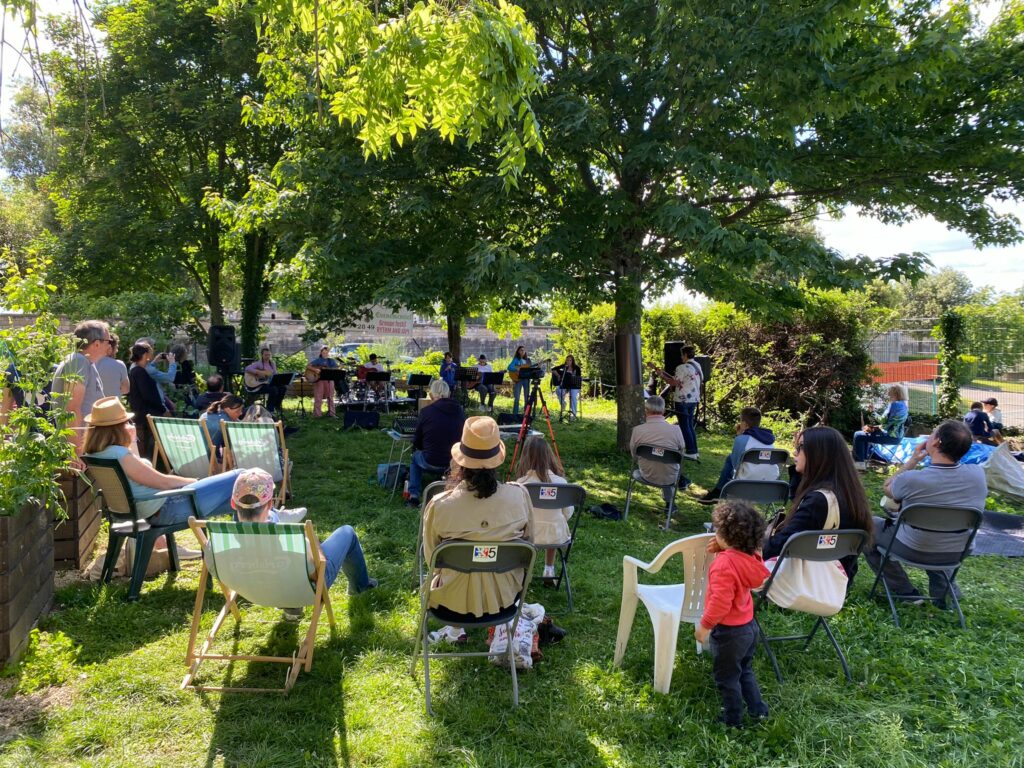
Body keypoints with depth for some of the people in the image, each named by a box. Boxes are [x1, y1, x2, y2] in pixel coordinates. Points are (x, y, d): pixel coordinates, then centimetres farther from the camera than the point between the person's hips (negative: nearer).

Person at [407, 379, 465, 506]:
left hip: (432, 463, -3)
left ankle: (414, 495, 22)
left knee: (415, 457, 31)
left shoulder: (426, 411, -10)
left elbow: (417, 443, 0)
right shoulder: (460, 411, -3)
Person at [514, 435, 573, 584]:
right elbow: (568, 513, -1)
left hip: (529, 536, -1)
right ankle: (549, 572, 33)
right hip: (558, 536, 1)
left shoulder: (522, 483, -17)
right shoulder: (560, 482, -12)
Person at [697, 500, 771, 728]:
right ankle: (758, 709, 36)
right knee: (744, 671, 28)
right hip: (748, 626, 8)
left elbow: (720, 602, -31)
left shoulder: (724, 565, -30)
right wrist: (722, 549, 3)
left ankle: (733, 719, 26)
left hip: (729, 632, -8)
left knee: (727, 678, 12)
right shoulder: (748, 557, -4)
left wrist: (704, 626, -18)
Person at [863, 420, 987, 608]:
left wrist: (913, 460, -1)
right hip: (958, 554, 5)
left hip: (915, 551, -5)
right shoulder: (978, 473, -18)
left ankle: (906, 592, 18)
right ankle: (944, 589, 30)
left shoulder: (911, 479, -29)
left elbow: (888, 488, -4)